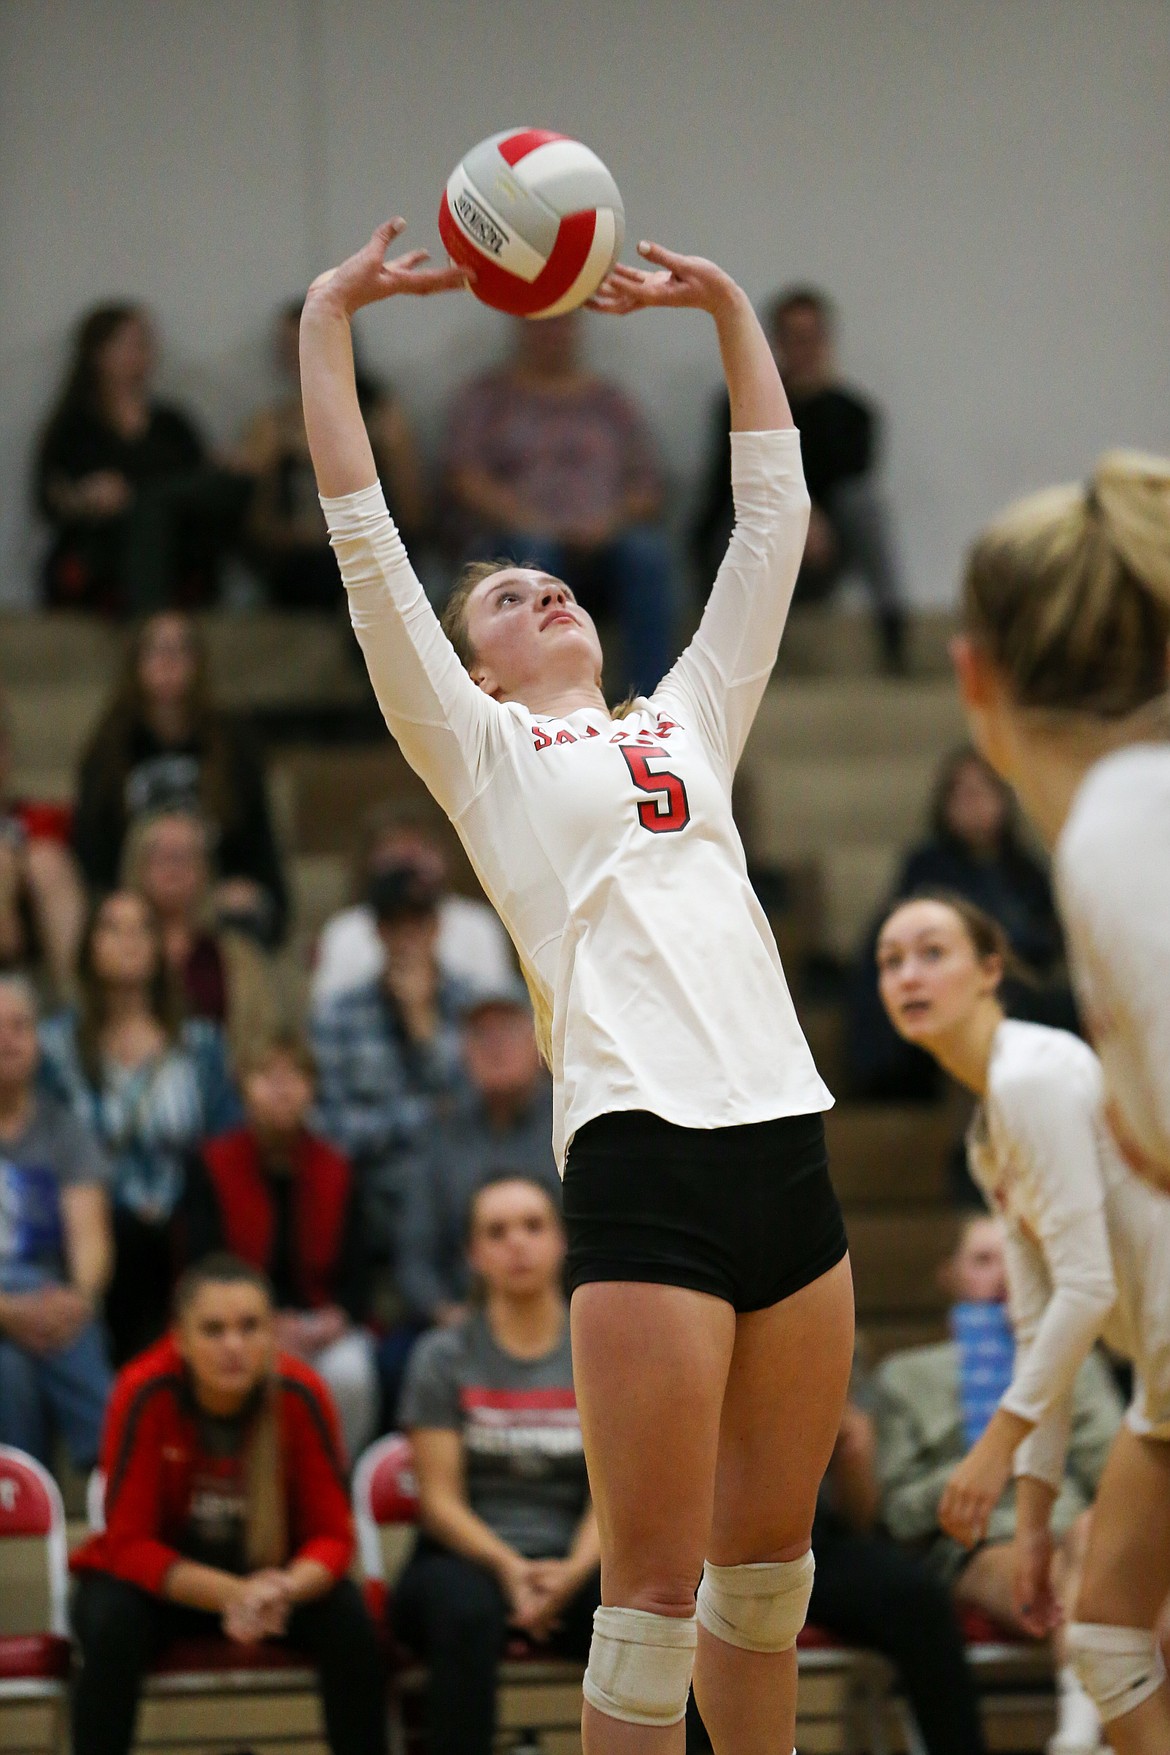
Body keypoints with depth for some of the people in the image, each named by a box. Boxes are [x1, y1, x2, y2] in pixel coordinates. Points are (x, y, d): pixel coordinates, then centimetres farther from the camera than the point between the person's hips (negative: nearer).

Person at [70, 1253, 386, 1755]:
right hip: (160, 1580, -2)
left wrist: (286, 1588, -37)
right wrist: (231, 1594, -36)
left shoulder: (301, 1394, -18)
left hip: (276, 1577, 2)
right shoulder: (145, 1394, -23)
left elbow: (332, 1535, -13)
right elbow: (129, 1545, -21)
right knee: (112, 1623, -33)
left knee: (347, 1617, -27)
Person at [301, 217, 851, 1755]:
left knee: (770, 1563, 10)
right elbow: (364, 538, 6)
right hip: (644, 1156, -5)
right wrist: (330, 317, 5)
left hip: (793, 1149, 5)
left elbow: (775, 516, 26)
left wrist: (726, 308, 24)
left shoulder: (689, 721, 24)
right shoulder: (482, 748, 12)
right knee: (658, 1585, -7)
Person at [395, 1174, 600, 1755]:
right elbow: (440, 1499, -1)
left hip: (570, 1567, 2)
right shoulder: (444, 1356, 4)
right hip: (464, 1559, -2)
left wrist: (573, 1570, -18)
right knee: (466, 1611, -39)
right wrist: (508, 1567, -18)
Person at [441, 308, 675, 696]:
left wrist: (607, 522, -11)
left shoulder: (610, 402, 22)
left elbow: (646, 489, 12)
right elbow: (468, 482, 1)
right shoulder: (485, 399, 17)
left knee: (646, 549, -32)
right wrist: (537, 526, -15)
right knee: (530, 551, -37)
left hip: (601, 547, 2)